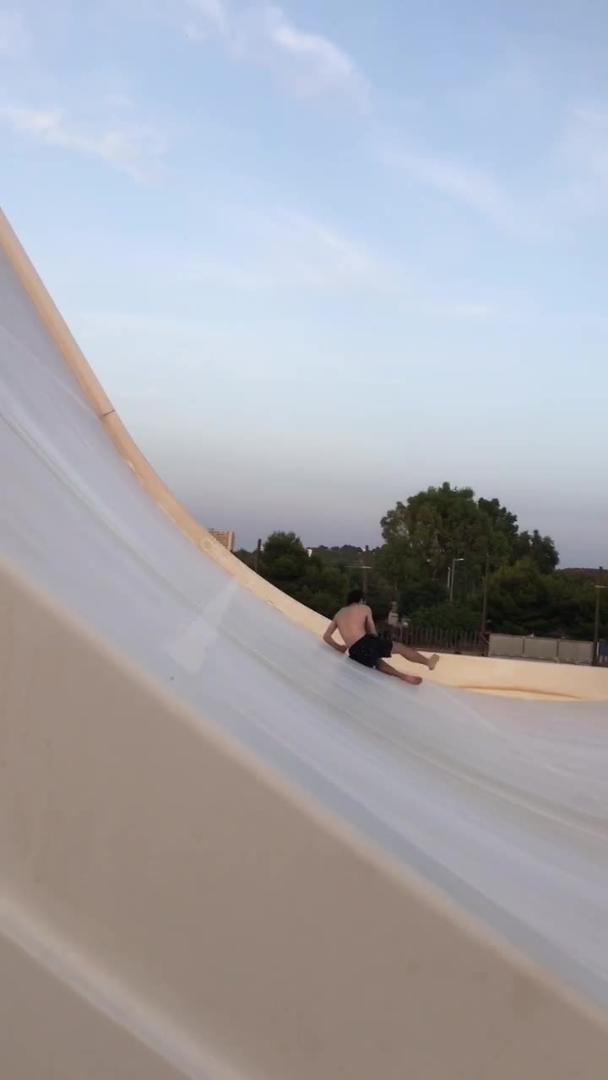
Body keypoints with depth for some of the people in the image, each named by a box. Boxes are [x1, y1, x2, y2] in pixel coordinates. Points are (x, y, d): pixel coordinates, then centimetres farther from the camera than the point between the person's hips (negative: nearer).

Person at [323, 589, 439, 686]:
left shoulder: (339, 613, 22)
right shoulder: (364, 608, 12)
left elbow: (326, 636, 16)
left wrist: (339, 647, 27)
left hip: (355, 654, 4)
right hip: (366, 643, -4)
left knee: (377, 662, 33)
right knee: (399, 647, 15)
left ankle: (404, 676, 19)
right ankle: (428, 662, 28)